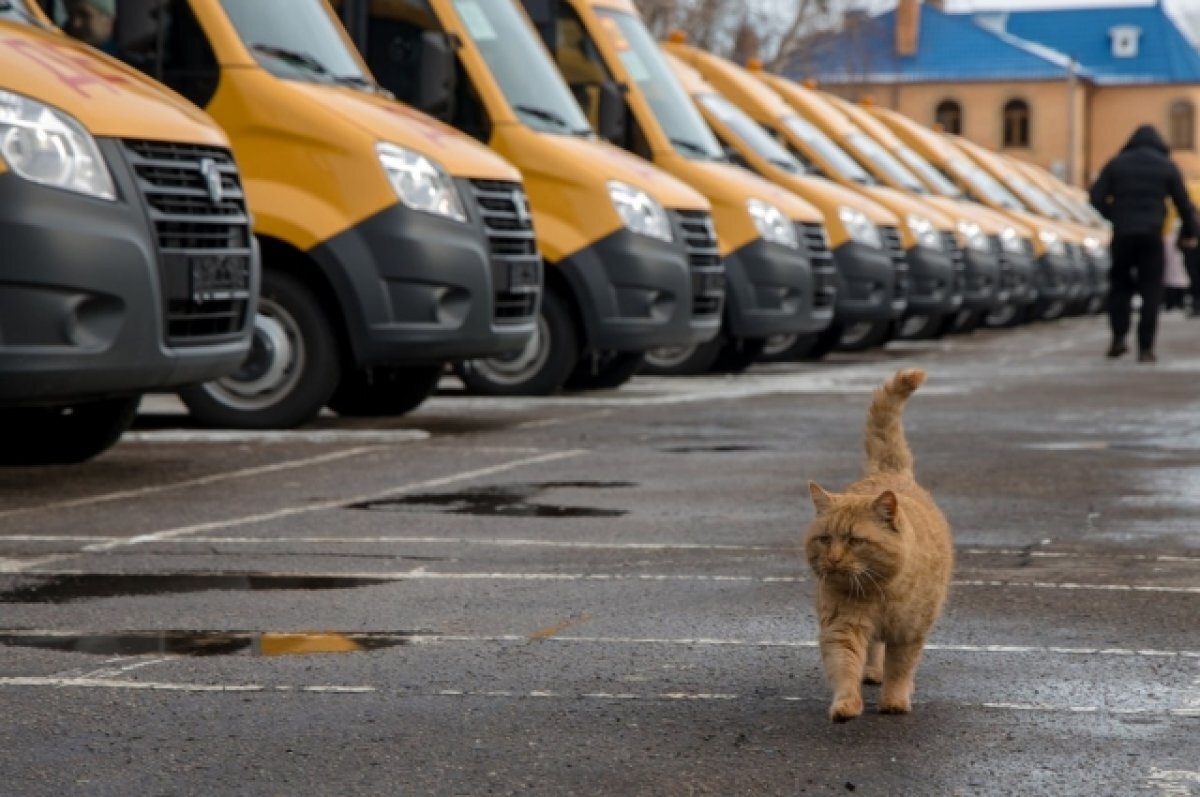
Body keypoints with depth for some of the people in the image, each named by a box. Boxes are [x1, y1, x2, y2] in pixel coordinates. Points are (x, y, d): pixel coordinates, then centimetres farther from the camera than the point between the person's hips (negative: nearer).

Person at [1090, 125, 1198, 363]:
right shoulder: (1167, 167, 5)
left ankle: (1119, 337, 4)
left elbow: (1096, 196, -1)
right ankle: (1145, 348, -3)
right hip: (1152, 236, -1)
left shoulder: (1117, 164, 7)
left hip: (1122, 235, 1)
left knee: (1120, 284, 17)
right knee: (1150, 290, 3)